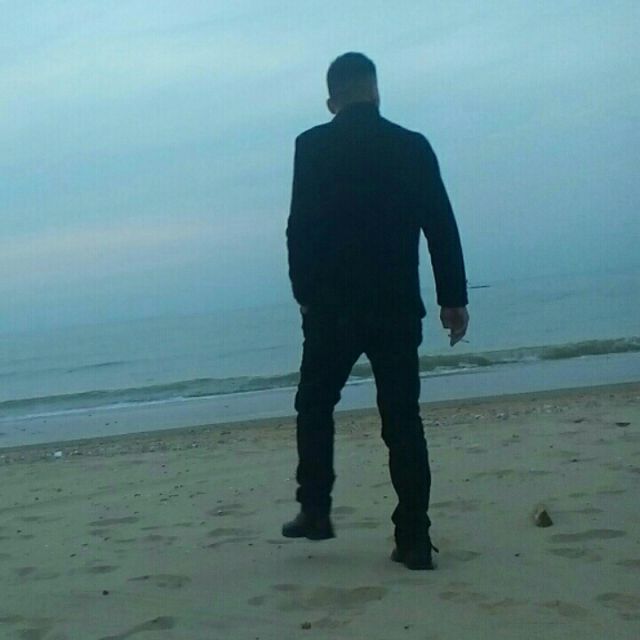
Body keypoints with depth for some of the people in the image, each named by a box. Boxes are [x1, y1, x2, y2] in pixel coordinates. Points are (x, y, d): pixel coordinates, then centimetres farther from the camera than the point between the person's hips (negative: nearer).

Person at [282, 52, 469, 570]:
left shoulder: (313, 146, -2)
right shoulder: (413, 146, 5)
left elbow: (300, 228, -7)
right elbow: (441, 227, 3)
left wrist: (305, 293, 4)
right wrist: (454, 298, 8)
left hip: (333, 304, -2)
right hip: (398, 306, 2)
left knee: (315, 406, 17)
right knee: (403, 420, 4)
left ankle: (315, 510, 13)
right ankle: (414, 539, 4)